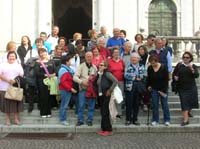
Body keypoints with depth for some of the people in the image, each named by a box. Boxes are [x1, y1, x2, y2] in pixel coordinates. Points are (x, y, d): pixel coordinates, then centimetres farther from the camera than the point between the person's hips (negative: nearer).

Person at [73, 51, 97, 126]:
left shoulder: (94, 67, 8)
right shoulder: (81, 66, -1)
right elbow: (75, 77, -7)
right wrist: (82, 81, -20)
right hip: (83, 89, -2)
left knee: (91, 106, 5)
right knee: (81, 105, -1)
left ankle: (90, 120, 17)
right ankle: (80, 120, 11)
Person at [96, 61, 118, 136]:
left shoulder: (107, 73, -13)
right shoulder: (99, 74, 10)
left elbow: (115, 81, -21)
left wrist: (110, 90, -15)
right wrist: (98, 92, 7)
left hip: (106, 95, -7)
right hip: (100, 95, 7)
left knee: (105, 112, -5)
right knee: (102, 112, 10)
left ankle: (108, 130, 4)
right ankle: (104, 129, 18)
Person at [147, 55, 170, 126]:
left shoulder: (163, 67, -13)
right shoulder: (149, 68, -3)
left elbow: (166, 80, -12)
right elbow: (148, 79, 13)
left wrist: (164, 91, -13)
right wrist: (148, 86, 3)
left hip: (163, 89, -3)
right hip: (154, 89, 3)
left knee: (165, 104, 3)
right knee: (155, 105, 6)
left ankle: (167, 120, 14)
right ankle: (155, 120, 14)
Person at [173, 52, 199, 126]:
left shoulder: (193, 66, 2)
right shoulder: (179, 65, 1)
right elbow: (174, 73, 11)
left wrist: (192, 69, -26)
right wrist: (175, 77, -10)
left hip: (191, 87, 1)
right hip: (182, 87, -1)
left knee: (191, 101, 10)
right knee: (184, 103, -5)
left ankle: (188, 111, 42)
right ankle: (185, 119, -4)